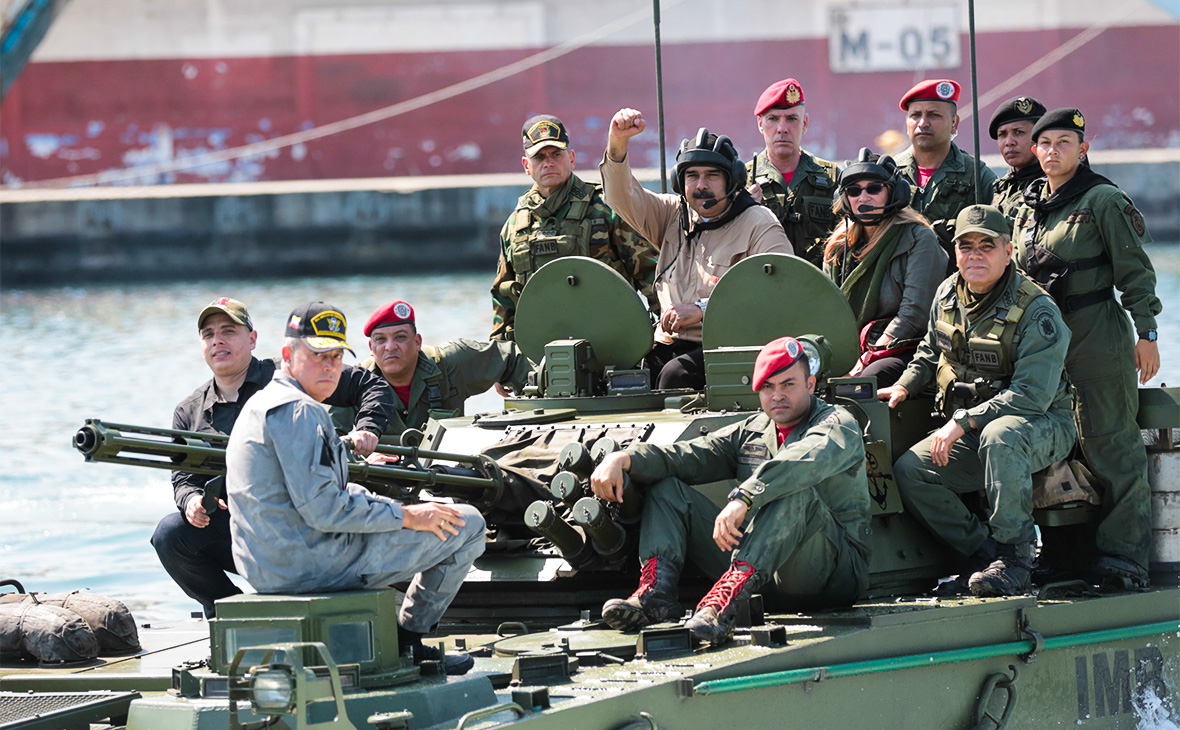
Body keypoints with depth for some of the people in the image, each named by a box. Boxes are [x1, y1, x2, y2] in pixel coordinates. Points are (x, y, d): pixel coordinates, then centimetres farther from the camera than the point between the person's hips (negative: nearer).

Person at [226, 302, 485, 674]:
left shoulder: (263, 404, 18)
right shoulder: (297, 411, -16)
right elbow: (322, 509, -23)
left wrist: (398, 507, 13)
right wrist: (406, 516, -14)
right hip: (311, 566, -11)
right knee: (466, 524, -3)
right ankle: (408, 639, 9)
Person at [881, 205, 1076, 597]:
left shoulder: (1036, 312, -19)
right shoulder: (948, 295, 3)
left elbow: (1031, 396, -26)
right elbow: (930, 354, 23)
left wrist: (962, 422, -29)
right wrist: (903, 387, 2)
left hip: (1043, 428, -7)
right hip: (971, 434, 7)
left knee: (999, 436, -41)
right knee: (908, 472, -15)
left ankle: (1013, 555, -31)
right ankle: (983, 548, -3)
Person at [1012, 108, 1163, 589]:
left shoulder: (1103, 201, -4)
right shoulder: (1029, 206, 15)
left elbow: (1135, 271, -6)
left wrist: (1145, 334, -11)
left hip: (1098, 334, -7)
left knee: (1110, 443, -7)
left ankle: (1124, 554, -7)